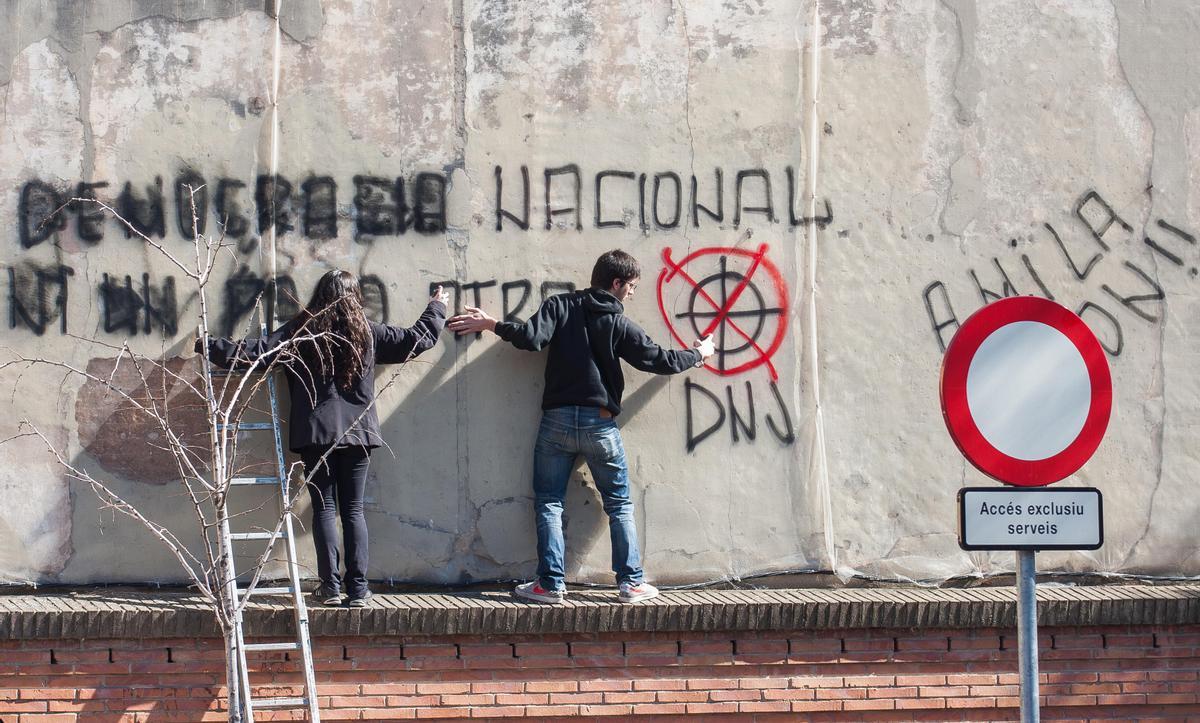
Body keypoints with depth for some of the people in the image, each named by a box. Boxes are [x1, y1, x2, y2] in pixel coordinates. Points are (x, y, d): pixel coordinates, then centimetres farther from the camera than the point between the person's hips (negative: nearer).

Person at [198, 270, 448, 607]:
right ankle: (358, 588, 0)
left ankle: (331, 585, -1)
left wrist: (210, 347, 8)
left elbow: (256, 351, -5)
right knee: (353, 509, 5)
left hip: (316, 433, -1)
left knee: (324, 507, 4)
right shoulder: (368, 332, 3)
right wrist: (436, 309, 31)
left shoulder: (301, 331, -2)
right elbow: (417, 339, 13)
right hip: (358, 431, 1)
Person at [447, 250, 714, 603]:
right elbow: (661, 360, 3)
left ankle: (551, 583, 0)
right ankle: (631, 582, 8)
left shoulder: (560, 306, 1)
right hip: (600, 424, -1)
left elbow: (531, 338, -14)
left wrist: (490, 324, 0)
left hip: (557, 419, 1)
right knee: (620, 504, 10)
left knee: (549, 503, 7)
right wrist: (699, 354, 21)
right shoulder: (620, 325, 0)